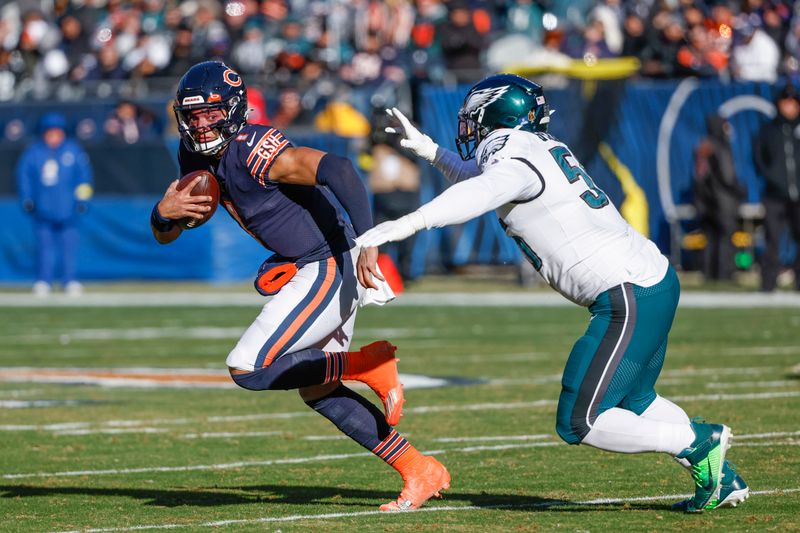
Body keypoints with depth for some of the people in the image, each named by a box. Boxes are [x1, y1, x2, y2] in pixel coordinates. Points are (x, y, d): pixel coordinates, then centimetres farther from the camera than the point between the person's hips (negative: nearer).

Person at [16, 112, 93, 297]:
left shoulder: (73, 150, 1)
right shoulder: (33, 152, 3)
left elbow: (84, 175, 4)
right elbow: (23, 174, 9)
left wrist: (82, 199, -4)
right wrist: (26, 199, 1)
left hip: (67, 209, -1)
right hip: (42, 209, 1)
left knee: (69, 243, 0)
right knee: (44, 243, 1)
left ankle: (70, 280, 7)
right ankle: (43, 281, 6)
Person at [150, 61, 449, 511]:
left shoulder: (253, 151, -21)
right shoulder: (197, 157, 7)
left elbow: (339, 170, -34)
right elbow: (164, 235, 13)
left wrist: (368, 240, -40)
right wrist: (165, 211, -11)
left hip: (332, 268, -10)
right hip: (309, 271, 10)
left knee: (249, 370, -13)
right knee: (316, 391, 16)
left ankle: (369, 367, -3)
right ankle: (422, 472, 20)